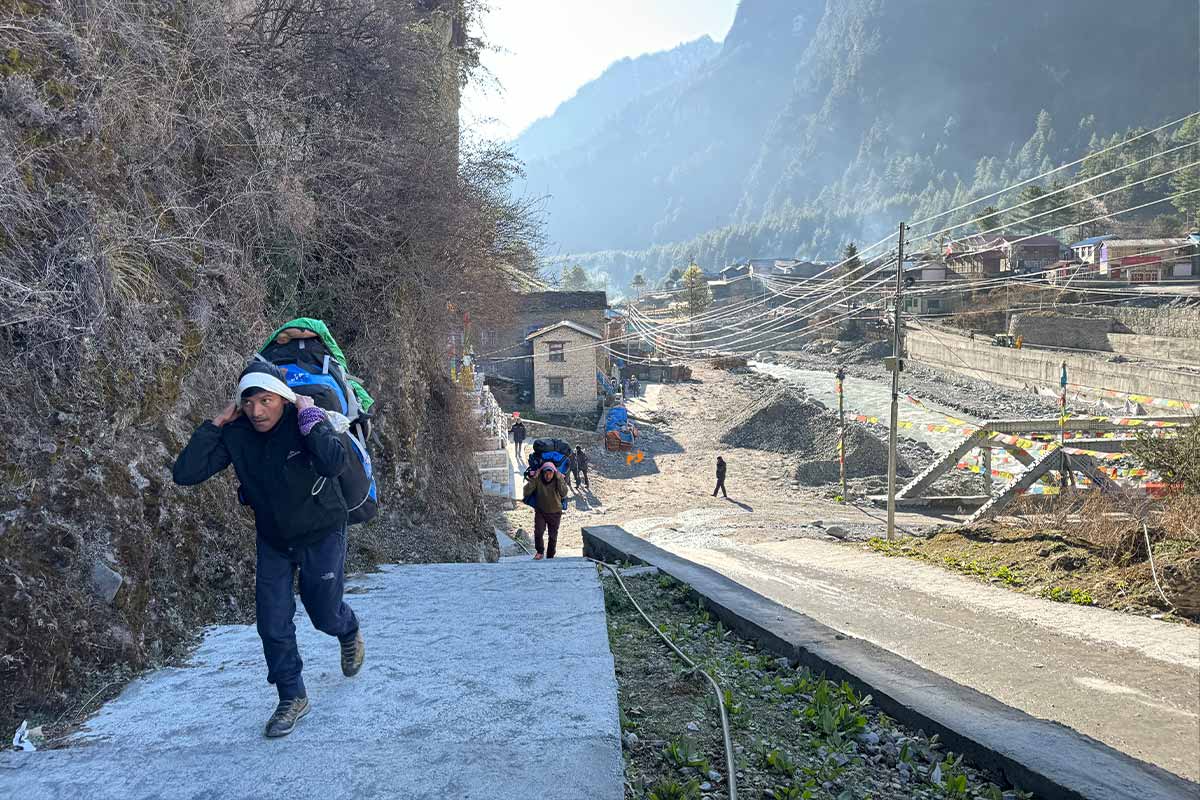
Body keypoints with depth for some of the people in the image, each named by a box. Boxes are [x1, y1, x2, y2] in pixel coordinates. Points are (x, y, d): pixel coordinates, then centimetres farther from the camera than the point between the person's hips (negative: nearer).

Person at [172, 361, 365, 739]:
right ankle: (292, 698, 22)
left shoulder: (307, 422, -26)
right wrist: (215, 424, -24)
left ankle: (349, 631, 49)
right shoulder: (236, 435, -15)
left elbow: (334, 463, -45)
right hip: (272, 541, 4)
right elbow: (184, 474, -21)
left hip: (321, 536, -3)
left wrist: (309, 418, -39)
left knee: (325, 615, 12)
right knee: (273, 623, 3)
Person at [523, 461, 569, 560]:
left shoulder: (559, 479, -17)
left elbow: (564, 493, -33)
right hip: (540, 511, 0)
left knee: (553, 536, 9)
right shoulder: (538, 479, -17)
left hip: (555, 512, 0)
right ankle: (540, 552, 9)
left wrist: (559, 478, -35)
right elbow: (526, 492, -25)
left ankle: (550, 557, 29)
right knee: (538, 532, -17)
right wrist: (533, 478, -30)